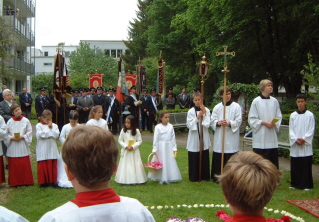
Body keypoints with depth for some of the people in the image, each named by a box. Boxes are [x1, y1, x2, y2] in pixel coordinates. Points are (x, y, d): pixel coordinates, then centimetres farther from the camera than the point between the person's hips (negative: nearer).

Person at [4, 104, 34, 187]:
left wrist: (23, 137, -12)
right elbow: (6, 134, 4)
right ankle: (15, 182, 13)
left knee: (25, 164, 1)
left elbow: (29, 132, 1)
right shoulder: (9, 122, 2)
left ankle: (26, 181, 12)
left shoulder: (26, 121, 0)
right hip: (12, 147, 1)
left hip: (23, 146, -1)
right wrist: (11, 138, -12)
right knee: (14, 165, 3)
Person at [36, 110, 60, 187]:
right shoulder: (39, 125, 1)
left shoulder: (54, 125, 8)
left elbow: (56, 135, -4)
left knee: (53, 166, 4)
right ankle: (43, 182, 10)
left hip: (52, 150, 2)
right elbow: (41, 135, -14)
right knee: (43, 166, 2)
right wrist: (48, 128, -9)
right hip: (43, 151, -2)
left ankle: (53, 181, 12)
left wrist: (51, 128, -10)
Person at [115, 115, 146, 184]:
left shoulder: (136, 131, -2)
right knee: (125, 165, 1)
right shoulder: (123, 130, -1)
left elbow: (139, 141, -1)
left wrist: (133, 146, -15)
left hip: (134, 151, 0)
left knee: (135, 165, 0)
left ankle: (136, 179, 7)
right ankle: (125, 180, 7)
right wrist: (126, 146, -13)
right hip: (125, 151, 0)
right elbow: (120, 140, 2)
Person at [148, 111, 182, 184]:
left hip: (169, 147, 3)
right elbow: (155, 139, -5)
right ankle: (161, 178, 9)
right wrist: (154, 150, -7)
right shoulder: (158, 127, -6)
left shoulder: (170, 126, 2)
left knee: (170, 162, 4)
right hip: (161, 147, -3)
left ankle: (169, 178, 15)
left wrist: (174, 148, 5)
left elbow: (173, 138, 6)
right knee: (161, 163, 1)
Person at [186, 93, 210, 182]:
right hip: (194, 138, -1)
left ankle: (205, 175, 17)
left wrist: (204, 113, -14)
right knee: (194, 158, 1)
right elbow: (190, 125, -8)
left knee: (204, 158, 5)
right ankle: (194, 177, 11)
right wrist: (198, 117, -15)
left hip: (204, 137, 1)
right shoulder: (190, 111, -1)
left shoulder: (206, 110, 0)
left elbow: (207, 124, -8)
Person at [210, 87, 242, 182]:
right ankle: (217, 175, 14)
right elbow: (213, 121, 6)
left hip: (232, 137, -2)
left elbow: (238, 121, -3)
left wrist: (229, 123, -20)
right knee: (218, 157, 3)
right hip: (219, 137, 2)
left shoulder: (236, 106, 2)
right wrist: (218, 123, -15)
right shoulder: (217, 107, 9)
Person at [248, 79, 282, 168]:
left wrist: (275, 124, -8)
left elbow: (279, 117, 11)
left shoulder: (274, 101, 6)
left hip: (272, 137, 4)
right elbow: (252, 119, -3)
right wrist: (263, 122, -13)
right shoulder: (256, 101, -5)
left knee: (273, 161, 8)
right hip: (260, 137, -4)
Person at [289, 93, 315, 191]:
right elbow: (291, 130, 6)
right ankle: (295, 184, 15)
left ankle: (306, 184, 5)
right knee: (295, 165, 5)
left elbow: (311, 130, -2)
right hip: (295, 145, 3)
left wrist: (304, 139, -12)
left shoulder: (310, 115, 0)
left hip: (306, 144, -3)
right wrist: (295, 139, -8)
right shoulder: (293, 115, 7)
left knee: (306, 165, -2)